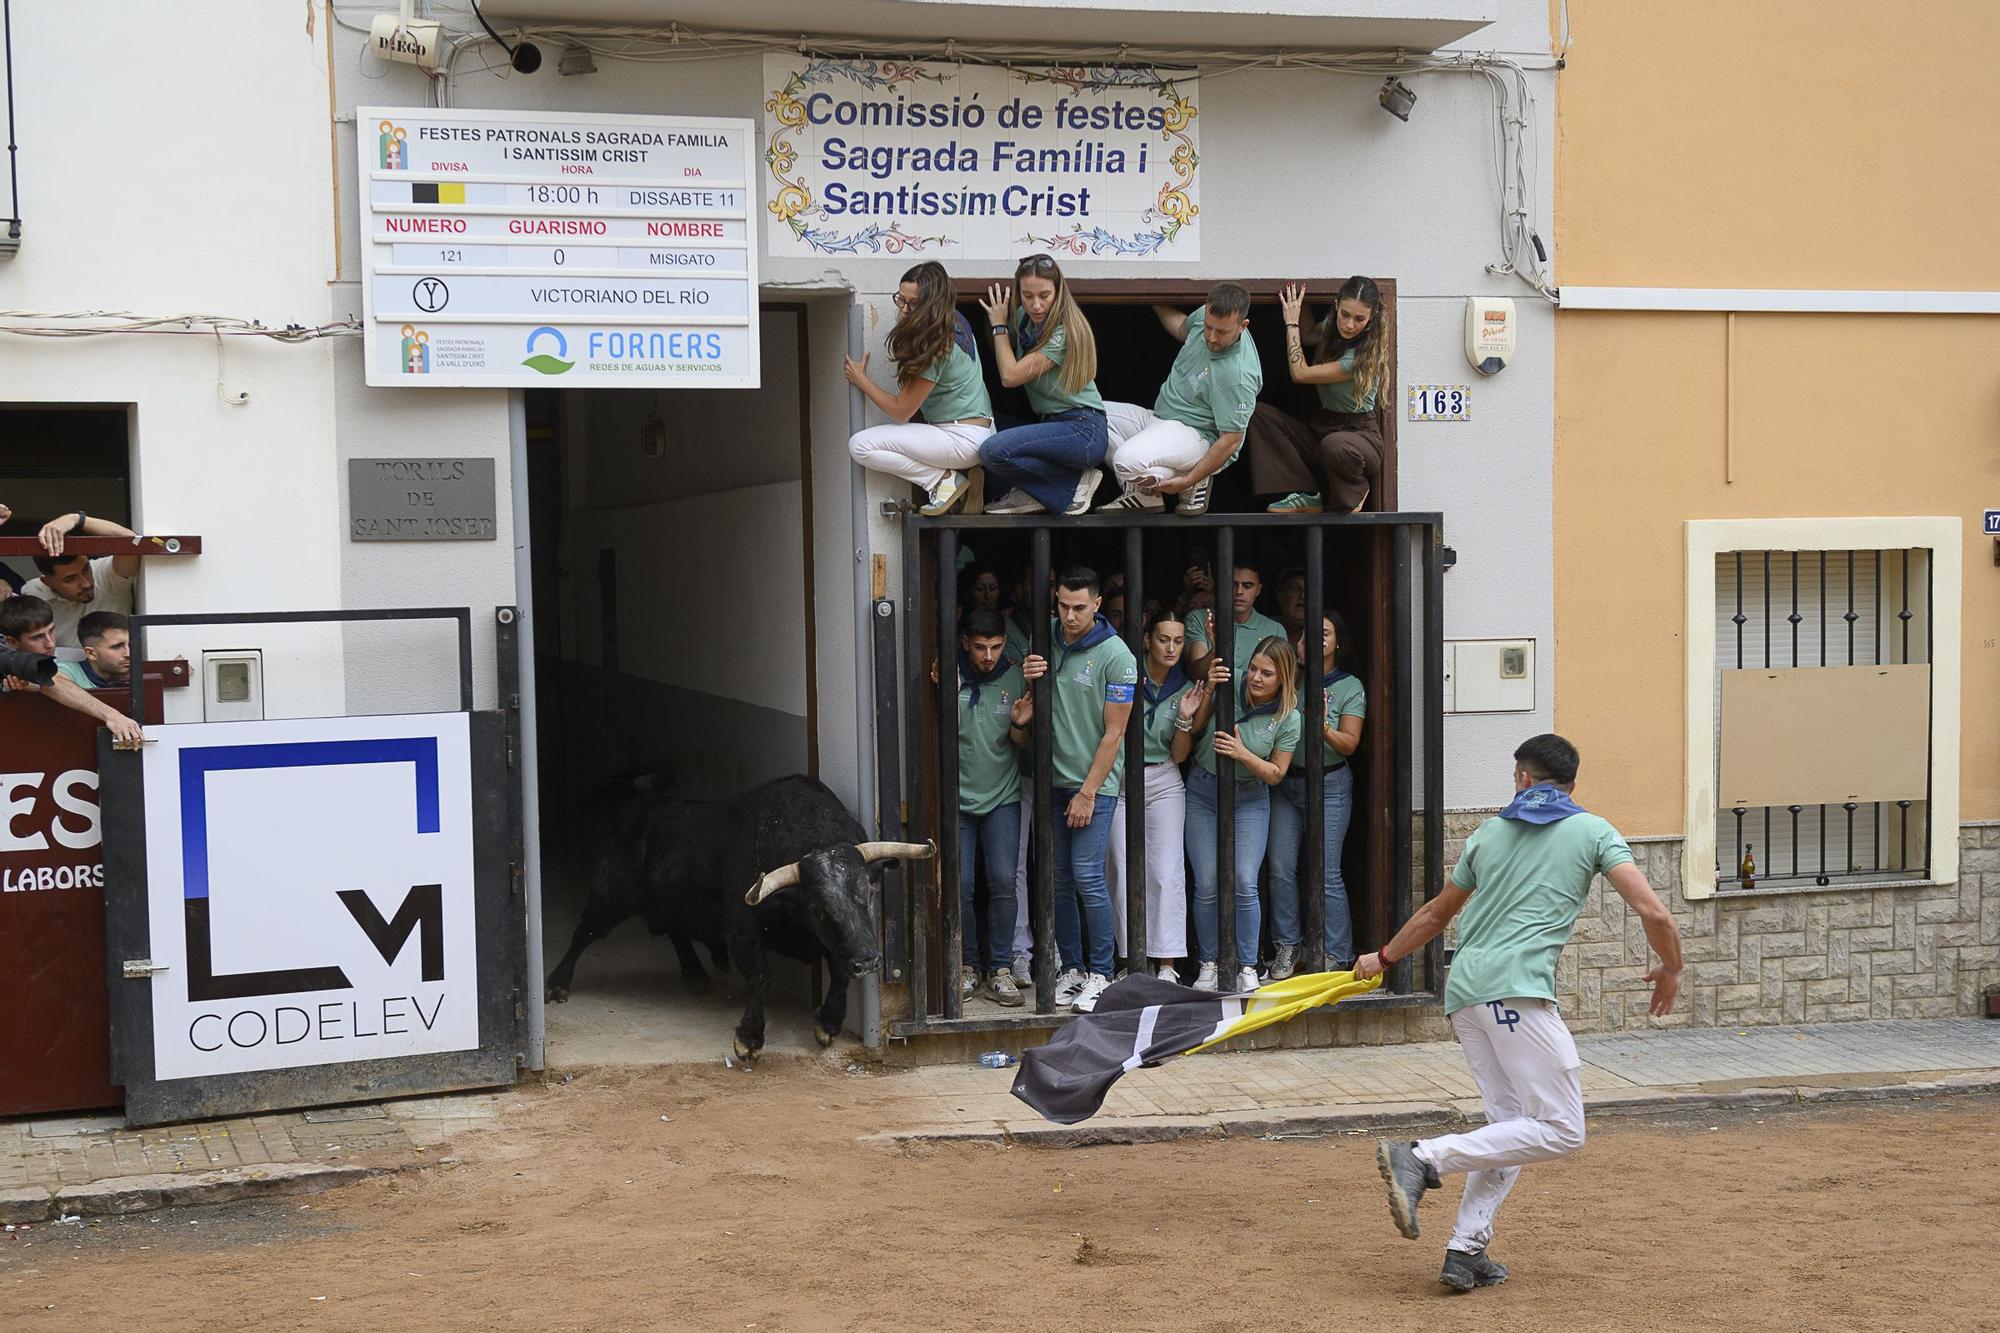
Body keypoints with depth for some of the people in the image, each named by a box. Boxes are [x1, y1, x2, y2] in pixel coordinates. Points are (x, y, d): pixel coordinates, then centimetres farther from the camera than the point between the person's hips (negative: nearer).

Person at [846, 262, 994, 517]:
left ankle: (945, 480, -9)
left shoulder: (937, 348, -22)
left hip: (964, 438, -10)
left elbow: (901, 410, -12)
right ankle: (950, 475, 11)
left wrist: (861, 380, -1)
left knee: (861, 445, -16)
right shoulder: (956, 324, 4)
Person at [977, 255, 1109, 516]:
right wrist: (1000, 323, 11)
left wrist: (1000, 325, -6)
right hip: (1048, 423, 9)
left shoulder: (1064, 332, -17)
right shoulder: (1022, 318, 6)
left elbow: (1011, 375, -16)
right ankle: (1031, 494, 4)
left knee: (994, 450, -27)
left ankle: (1074, 484, -11)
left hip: (1083, 429, -9)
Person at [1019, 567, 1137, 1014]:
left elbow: (1113, 733, -10)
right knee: (1060, 879, 7)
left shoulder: (1116, 656, -11)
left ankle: (1100, 973, -1)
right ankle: (1071, 968, 16)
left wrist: (1088, 793, -12)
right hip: (1055, 778, 5)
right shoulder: (1047, 639, 5)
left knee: (1087, 876, -10)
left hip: (1095, 782, -5)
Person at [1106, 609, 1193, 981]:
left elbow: (1178, 754, 3)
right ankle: (1132, 960, 7)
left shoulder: (1184, 688, 4)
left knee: (1167, 874, -4)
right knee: (1124, 875, -1)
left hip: (1163, 782, 2)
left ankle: (1167, 962, 0)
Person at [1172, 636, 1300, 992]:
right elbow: (1194, 729, -3)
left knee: (1245, 884, -10)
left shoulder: (1289, 719, -9)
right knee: (1207, 885, -1)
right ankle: (1208, 964, 12)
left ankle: (1247, 967, 2)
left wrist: (1243, 753, -20)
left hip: (1249, 799, 0)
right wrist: (1207, 692, -19)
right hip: (1203, 791, 1)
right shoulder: (1228, 689, -11)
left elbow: (1275, 774, -4)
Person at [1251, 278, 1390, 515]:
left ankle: (1355, 495, -6)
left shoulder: (1365, 354, -22)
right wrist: (1300, 307, 13)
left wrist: (1292, 323, -9)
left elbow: (1300, 373, -18)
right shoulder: (1332, 327, 1)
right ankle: (1307, 496, -16)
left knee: (1335, 445, -44)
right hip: (1321, 426, 8)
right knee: (1260, 413, -13)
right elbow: (1308, 336, 30)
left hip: (1360, 433, -8)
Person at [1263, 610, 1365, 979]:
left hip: (1328, 785, -3)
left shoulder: (1350, 687, 1)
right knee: (1281, 869, -2)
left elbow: (1349, 744, -5)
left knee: (1326, 873, -7)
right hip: (1285, 781, 3)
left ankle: (1336, 955, 0)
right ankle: (1287, 948, 7)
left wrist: (1323, 728, -24)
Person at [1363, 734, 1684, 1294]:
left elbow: (1436, 914, 31)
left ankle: (1466, 1251, 5)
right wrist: (1670, 970, 18)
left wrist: (1383, 958, 46)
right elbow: (1652, 913, 0)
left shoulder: (1489, 833, 21)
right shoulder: (1593, 831, 8)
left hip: (1463, 992, 7)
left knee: (1513, 1124, 13)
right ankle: (1425, 1158, -16)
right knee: (1561, 1131, -6)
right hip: (1516, 990, -7)